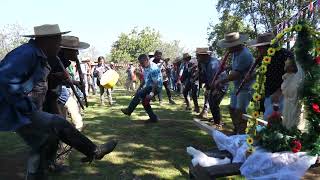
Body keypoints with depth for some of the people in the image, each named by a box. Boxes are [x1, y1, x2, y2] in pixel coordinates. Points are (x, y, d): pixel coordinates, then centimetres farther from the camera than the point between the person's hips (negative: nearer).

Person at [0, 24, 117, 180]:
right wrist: (26, 107, -24)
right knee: (59, 124, -13)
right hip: (15, 114, -10)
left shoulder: (39, 56, 11)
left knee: (40, 146, 15)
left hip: (22, 113, 10)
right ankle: (93, 152, -1)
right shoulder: (27, 53, -20)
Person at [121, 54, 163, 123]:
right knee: (144, 101, 8)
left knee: (139, 94, -20)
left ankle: (129, 110, -10)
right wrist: (140, 88, 16)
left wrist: (152, 93, -29)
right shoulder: (146, 68, 9)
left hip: (156, 88, -10)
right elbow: (144, 80, 19)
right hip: (148, 87, 10)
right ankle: (153, 118, 16)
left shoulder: (153, 68, -21)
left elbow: (156, 82, -25)